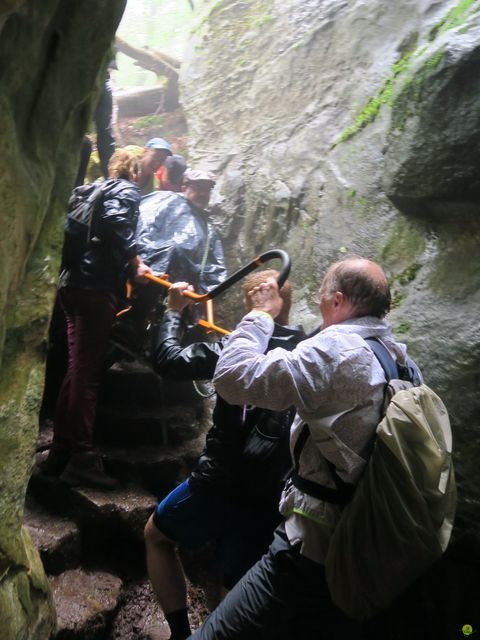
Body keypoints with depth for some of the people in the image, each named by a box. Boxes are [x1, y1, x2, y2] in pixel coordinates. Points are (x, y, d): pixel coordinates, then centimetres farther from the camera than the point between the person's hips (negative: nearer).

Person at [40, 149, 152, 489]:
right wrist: (135, 260, -15)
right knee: (87, 373, -8)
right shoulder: (127, 190, 1)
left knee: (78, 371, 12)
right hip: (97, 285, -8)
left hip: (75, 282, 9)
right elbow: (114, 222, -19)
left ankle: (61, 452, 17)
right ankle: (82, 458, -4)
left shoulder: (101, 188, 26)